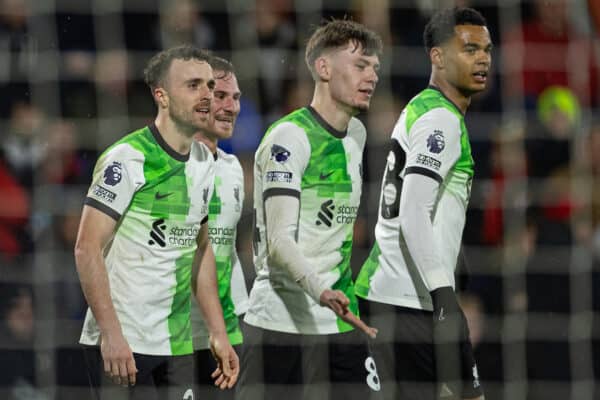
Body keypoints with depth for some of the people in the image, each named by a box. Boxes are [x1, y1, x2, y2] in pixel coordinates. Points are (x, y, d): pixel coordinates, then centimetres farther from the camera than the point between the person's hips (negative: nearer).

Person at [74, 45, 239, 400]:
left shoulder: (204, 162, 12)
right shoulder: (128, 159, -11)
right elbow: (87, 249, -15)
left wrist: (219, 334, 15)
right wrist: (111, 334, -22)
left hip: (177, 347, 7)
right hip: (120, 345, -7)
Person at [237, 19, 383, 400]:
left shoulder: (356, 134, 14)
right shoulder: (289, 137, -13)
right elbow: (279, 242, -21)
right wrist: (322, 293, -37)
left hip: (341, 325, 8)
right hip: (282, 326, -8)